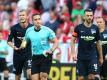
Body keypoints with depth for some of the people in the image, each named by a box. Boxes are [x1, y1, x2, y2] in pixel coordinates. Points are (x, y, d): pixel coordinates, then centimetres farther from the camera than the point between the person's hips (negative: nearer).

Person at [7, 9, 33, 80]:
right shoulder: (14, 28, -5)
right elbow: (9, 41, 2)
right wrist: (13, 46, -16)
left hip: (28, 54, -1)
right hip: (17, 55, 1)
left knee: (29, 73, -19)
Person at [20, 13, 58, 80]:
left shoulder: (47, 30, -7)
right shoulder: (29, 31, 4)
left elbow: (55, 42, -1)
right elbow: (26, 40, 22)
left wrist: (51, 50, -17)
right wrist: (23, 44, -1)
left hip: (46, 56, -4)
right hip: (35, 57, 4)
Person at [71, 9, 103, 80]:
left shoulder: (95, 28, 4)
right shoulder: (79, 28, -1)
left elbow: (98, 43, 12)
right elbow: (73, 41, 3)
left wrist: (101, 57, 13)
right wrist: (73, 53, -8)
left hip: (92, 57, 0)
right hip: (81, 57, 0)